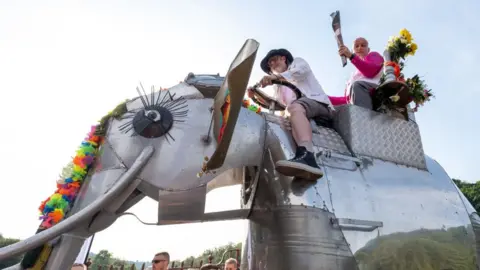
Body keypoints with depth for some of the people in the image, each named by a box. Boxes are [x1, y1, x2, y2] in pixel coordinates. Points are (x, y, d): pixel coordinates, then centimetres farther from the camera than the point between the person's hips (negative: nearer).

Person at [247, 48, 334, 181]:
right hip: (296, 109, 6)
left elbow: (303, 69, -4)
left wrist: (276, 76, -18)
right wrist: (257, 97, 6)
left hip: (317, 101, -6)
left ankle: (307, 157, -64)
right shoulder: (279, 85, 37)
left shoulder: (297, 62, 22)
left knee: (295, 107, -37)